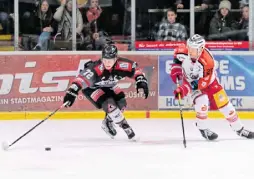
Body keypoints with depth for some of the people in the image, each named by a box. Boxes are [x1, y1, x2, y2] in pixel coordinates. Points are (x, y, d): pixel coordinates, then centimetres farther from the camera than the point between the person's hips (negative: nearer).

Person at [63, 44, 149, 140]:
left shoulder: (121, 64, -28)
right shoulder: (95, 68, -41)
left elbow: (136, 70, -16)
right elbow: (81, 78, -48)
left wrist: (141, 82, -31)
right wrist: (71, 93, -60)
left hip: (108, 86, 6)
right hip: (91, 88, -6)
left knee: (121, 103, -5)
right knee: (109, 104, -23)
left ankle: (107, 123, 22)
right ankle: (126, 129, -12)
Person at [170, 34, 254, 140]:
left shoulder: (207, 62, -39)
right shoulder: (183, 52, -30)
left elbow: (202, 83, -36)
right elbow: (177, 56, -2)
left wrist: (184, 90, -42)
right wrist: (176, 69, -14)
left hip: (207, 80, -1)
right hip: (189, 79, 1)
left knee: (223, 104, 1)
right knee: (202, 103, -23)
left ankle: (239, 129, 17)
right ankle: (202, 129, 0)